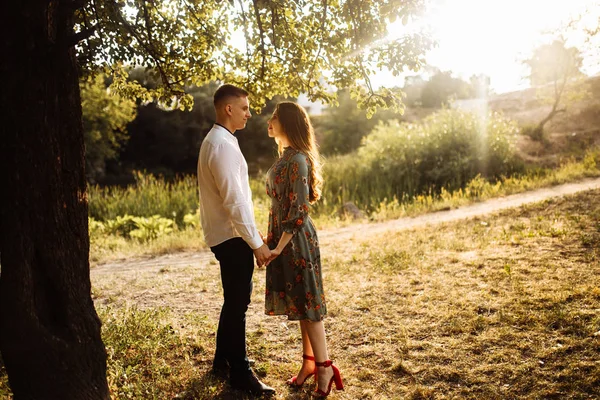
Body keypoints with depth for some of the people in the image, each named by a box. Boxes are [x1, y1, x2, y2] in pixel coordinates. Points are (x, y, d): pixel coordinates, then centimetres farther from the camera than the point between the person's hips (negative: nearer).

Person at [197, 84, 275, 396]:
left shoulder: (217, 141, 14)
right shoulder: (223, 145, -19)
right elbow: (234, 200, -24)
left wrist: (253, 237, 19)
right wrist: (256, 243, -20)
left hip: (227, 235, 10)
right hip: (232, 237, -10)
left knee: (235, 301, 20)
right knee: (237, 304, -1)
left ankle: (223, 362, 33)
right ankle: (240, 374, 11)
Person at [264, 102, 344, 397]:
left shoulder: (297, 159, -18)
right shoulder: (285, 156, 11)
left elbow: (298, 210, -20)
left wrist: (280, 246, -18)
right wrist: (273, 239, 18)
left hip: (296, 239, -9)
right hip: (283, 236, 9)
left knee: (306, 303, -1)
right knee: (297, 303, 14)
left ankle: (324, 367, 10)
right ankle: (309, 361, 25)